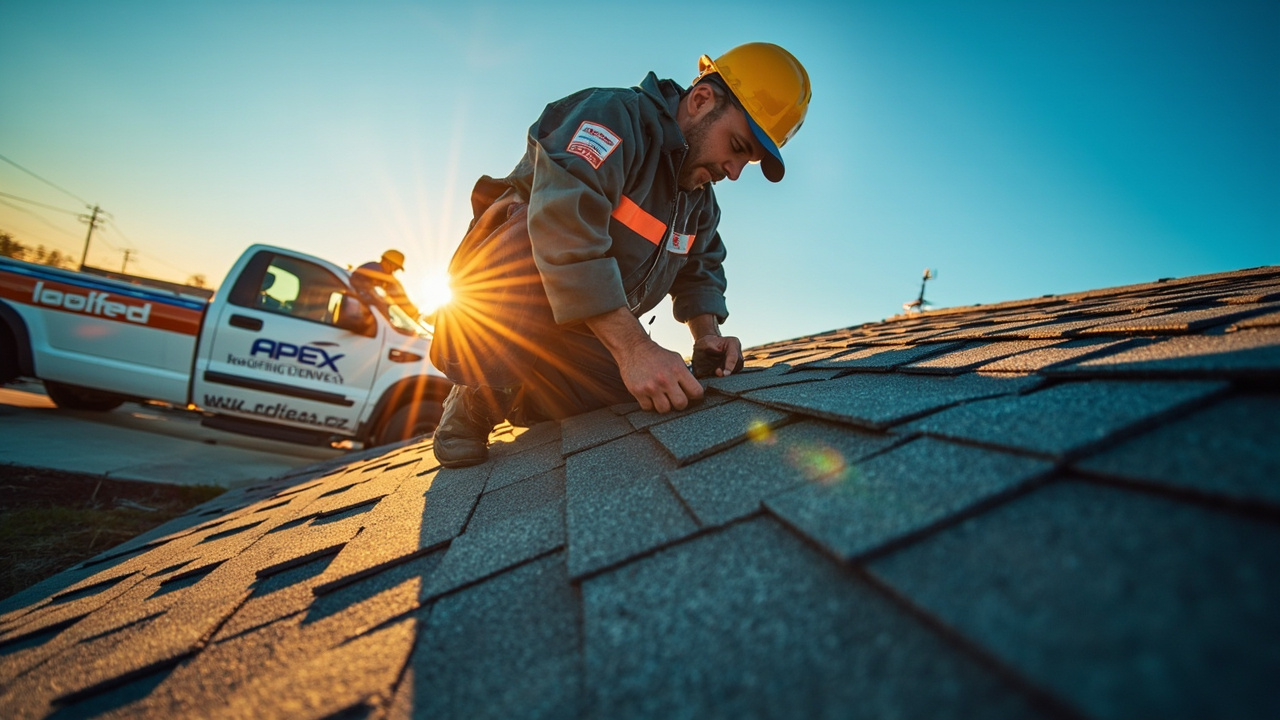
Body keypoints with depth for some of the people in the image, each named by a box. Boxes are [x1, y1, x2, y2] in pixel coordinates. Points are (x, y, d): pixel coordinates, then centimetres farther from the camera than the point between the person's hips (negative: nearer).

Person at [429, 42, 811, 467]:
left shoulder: (701, 200, 9)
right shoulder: (616, 115, -19)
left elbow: (699, 270, 18)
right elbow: (564, 221, -35)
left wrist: (707, 334, -5)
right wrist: (633, 347, -41)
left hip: (581, 334, 8)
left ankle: (522, 402, 12)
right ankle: (480, 396, -13)